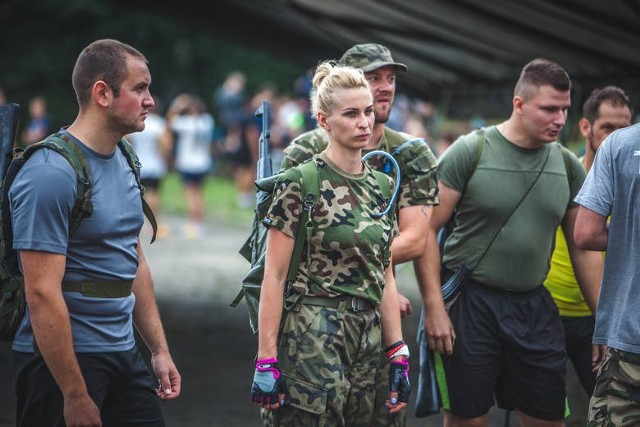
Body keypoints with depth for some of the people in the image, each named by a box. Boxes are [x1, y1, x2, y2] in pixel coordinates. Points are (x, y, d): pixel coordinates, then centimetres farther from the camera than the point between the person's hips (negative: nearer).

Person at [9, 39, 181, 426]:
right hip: (64, 359, -8)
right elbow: (42, 294, -21)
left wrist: (160, 349, 14)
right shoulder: (51, 174, -18)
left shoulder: (124, 163, 10)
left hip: (124, 354, 8)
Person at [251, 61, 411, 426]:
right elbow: (274, 277, -9)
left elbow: (385, 279, 14)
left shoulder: (381, 186, 11)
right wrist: (266, 361, -13)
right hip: (312, 340, -6)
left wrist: (399, 356, 9)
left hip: (368, 340, 6)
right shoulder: (301, 184, -8)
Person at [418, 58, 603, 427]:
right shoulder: (469, 151, -8)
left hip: (535, 308, 4)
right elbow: (428, 230, -9)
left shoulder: (568, 165, 6)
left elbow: (584, 247, 12)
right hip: (470, 303, -4)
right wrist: (434, 308, -16)